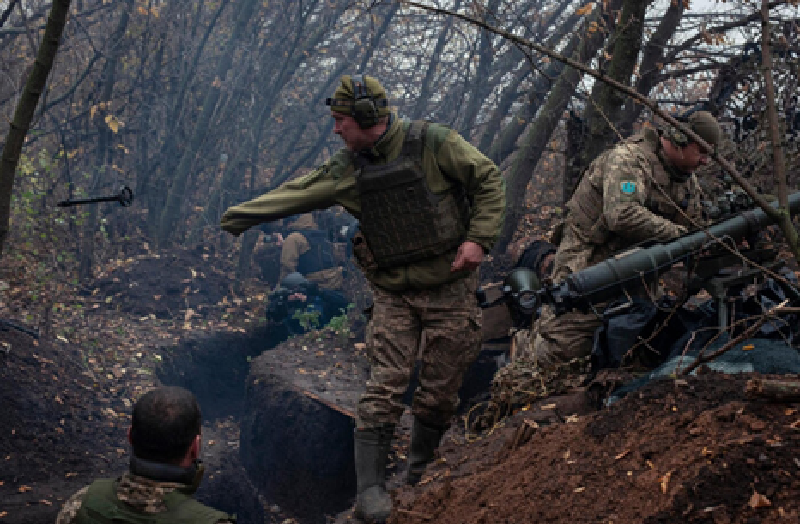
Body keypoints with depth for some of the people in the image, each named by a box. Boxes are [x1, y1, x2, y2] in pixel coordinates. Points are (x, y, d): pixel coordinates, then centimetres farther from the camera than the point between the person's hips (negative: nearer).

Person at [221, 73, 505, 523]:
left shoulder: (433, 143, -9)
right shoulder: (348, 168, 4)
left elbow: (489, 180, -5)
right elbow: (296, 194, 6)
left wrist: (478, 238, -14)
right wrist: (241, 215, 5)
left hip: (450, 288, -2)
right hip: (394, 292, 2)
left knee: (441, 389, 5)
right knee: (385, 386, -7)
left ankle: (419, 474, 26)